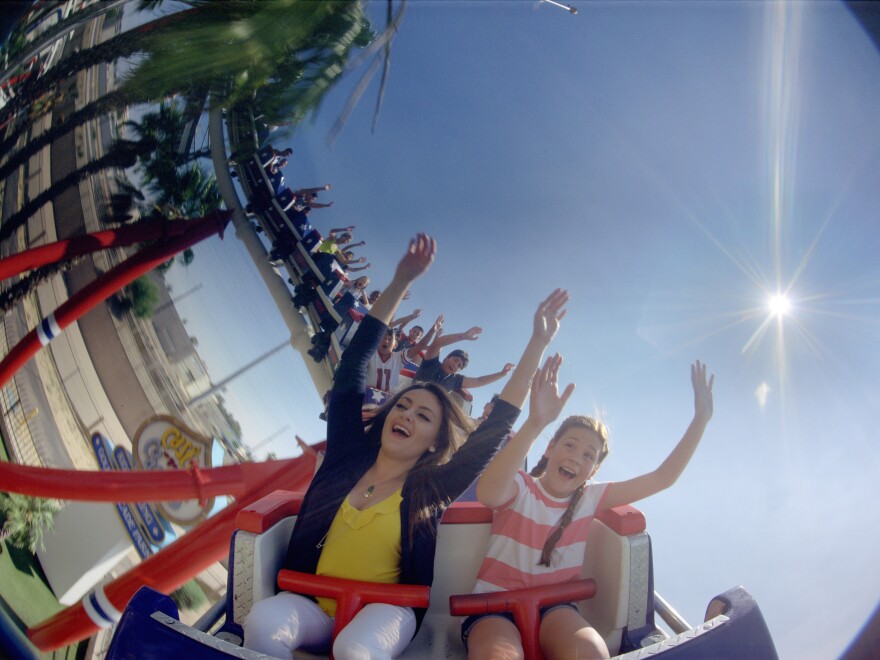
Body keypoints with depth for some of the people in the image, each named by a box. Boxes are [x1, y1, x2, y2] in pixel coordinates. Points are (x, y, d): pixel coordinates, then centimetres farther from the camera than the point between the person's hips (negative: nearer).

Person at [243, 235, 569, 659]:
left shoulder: (431, 490, 0)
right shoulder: (348, 452, 6)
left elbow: (496, 428, -4)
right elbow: (352, 367, 5)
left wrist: (538, 344, -4)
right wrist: (401, 281, 3)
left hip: (384, 612, -2)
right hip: (315, 607, 2)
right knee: (262, 621, -31)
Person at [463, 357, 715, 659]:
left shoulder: (590, 498, 4)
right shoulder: (520, 487, -10)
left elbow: (662, 478, 2)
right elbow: (487, 493, -37)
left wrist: (701, 418, -5)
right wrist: (535, 424, -50)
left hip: (553, 604, 4)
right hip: (495, 602, -4)